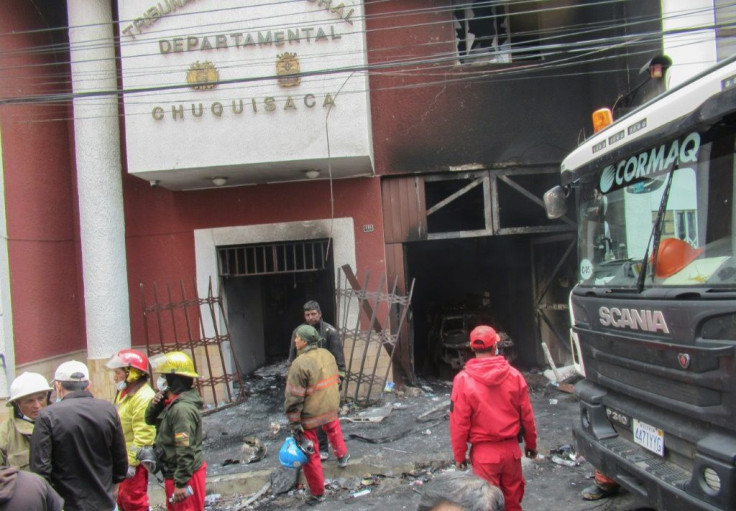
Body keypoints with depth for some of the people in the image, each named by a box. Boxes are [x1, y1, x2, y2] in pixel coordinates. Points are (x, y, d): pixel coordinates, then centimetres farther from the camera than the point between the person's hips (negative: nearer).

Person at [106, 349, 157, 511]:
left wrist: (132, 462, -22)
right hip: (124, 458, 10)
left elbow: (143, 435, -24)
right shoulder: (124, 392, 11)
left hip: (135, 460, -10)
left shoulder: (143, 397, -22)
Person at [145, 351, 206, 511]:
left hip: (186, 474, -10)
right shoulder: (172, 403, 7)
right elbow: (150, 420, 17)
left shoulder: (182, 408, -25)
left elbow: (185, 450, -26)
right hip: (173, 473, 10)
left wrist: (181, 483, -23)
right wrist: (155, 403, -3)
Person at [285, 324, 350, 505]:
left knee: (310, 454, 9)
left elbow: (294, 397, -20)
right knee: (333, 428, 38)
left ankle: (318, 493, 20)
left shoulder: (300, 364, -22)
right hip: (330, 409, 6)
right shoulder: (327, 354, -1)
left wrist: (294, 424, -13)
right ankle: (342, 456, 55)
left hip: (310, 416, -6)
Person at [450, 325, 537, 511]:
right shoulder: (514, 375, -6)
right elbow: (527, 415, 2)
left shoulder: (463, 380, -14)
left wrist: (459, 455, 1)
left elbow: (459, 423, -11)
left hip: (484, 452, -3)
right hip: (511, 448, 3)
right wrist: (531, 444, 16)